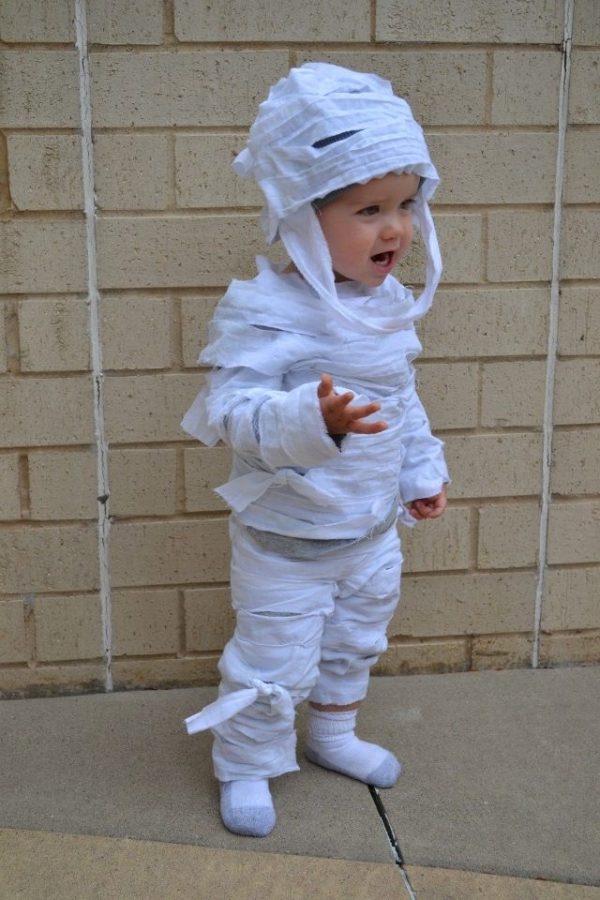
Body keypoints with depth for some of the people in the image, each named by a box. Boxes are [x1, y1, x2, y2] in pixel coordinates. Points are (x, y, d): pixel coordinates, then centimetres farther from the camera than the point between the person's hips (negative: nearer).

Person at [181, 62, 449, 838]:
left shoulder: (391, 303, -2)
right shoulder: (266, 312, -26)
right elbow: (232, 412, -33)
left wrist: (422, 471, 15)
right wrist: (312, 419, -48)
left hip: (374, 532, 7)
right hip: (285, 541, -7)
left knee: (354, 644, 25)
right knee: (274, 663, 7)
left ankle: (332, 734, 50)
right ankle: (245, 766, 33)